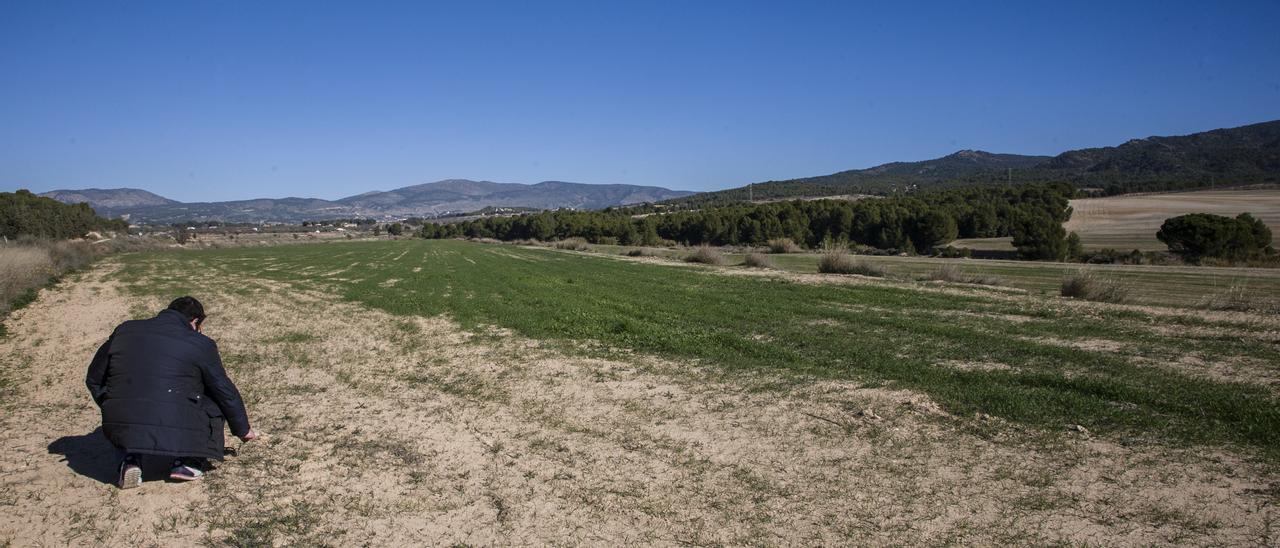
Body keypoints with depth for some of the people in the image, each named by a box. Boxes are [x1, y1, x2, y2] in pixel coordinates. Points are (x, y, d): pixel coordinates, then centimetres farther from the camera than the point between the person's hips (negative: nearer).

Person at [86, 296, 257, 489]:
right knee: (215, 402, 19)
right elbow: (226, 392, 9)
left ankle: (132, 459, 15)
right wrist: (243, 430, 24)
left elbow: (93, 379, 22)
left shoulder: (125, 330, 15)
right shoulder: (200, 344, 2)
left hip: (117, 429, 5)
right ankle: (188, 461, 8)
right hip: (174, 433, -5)